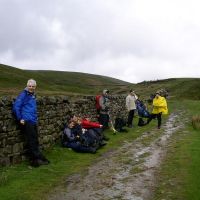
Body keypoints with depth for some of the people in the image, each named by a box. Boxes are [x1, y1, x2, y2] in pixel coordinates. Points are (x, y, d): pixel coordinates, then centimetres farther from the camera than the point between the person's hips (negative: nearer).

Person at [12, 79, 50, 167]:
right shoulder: (23, 94, -6)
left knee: (35, 141, 9)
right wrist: (20, 119, -11)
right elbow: (16, 107, -12)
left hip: (33, 122, 8)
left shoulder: (33, 95, 18)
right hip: (27, 122, -8)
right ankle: (38, 158, -3)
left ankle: (34, 160, 16)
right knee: (31, 142, -6)